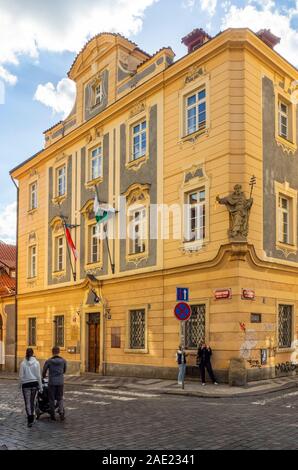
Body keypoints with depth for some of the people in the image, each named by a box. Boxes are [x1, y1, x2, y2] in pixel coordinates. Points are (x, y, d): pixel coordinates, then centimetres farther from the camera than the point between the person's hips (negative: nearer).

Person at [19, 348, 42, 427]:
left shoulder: (23, 363, -7)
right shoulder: (36, 362, -4)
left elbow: (21, 376, -5)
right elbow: (38, 375, -3)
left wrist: (20, 385, 9)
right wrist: (40, 386, 5)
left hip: (26, 384, -2)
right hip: (34, 383, 2)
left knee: (27, 402, 2)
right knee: (32, 401, 19)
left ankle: (30, 421, -6)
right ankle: (31, 417, 30)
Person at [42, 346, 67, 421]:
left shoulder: (48, 361, -5)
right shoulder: (63, 360, 1)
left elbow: (44, 371, 2)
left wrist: (43, 377, 24)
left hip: (52, 382, -2)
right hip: (60, 382, 2)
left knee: (52, 398, 11)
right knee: (60, 398, 13)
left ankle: (52, 415, 15)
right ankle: (61, 412, -7)